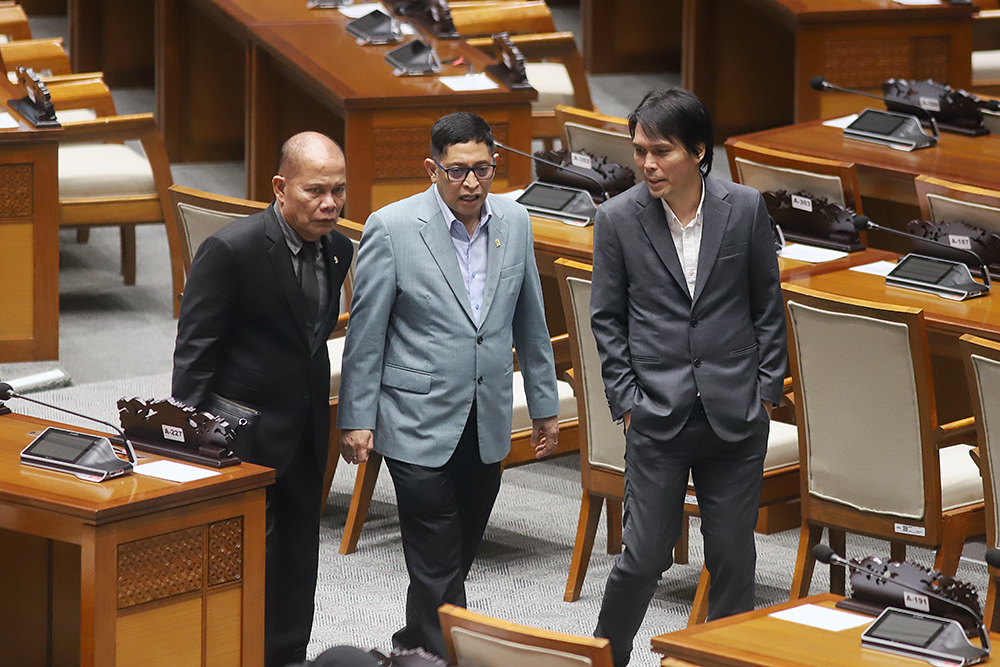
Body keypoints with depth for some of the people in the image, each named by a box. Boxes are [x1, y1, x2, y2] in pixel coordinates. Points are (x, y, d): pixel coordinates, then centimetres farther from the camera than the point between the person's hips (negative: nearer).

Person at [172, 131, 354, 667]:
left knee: (297, 562, 15)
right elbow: (193, 354, -16)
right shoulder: (231, 250, -18)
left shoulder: (337, 250, 4)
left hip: (305, 439, 7)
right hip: (246, 436, -7)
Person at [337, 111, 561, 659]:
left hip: (487, 425, 5)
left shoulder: (515, 223, 4)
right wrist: (356, 419, -6)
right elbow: (365, 332, -6)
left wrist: (545, 405, 17)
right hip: (420, 426, -5)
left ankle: (415, 647, 32)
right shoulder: (391, 228, -11)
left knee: (458, 557, 14)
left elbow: (530, 322, 14)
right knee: (438, 568, -6)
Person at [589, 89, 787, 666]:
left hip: (736, 418, 1)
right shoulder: (617, 219, -3)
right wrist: (626, 399, -1)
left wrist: (767, 389, 4)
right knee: (645, 554, 0)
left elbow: (767, 304, 7)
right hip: (657, 418, -1)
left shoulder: (746, 208, -1)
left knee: (733, 555, 7)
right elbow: (607, 318, 4)